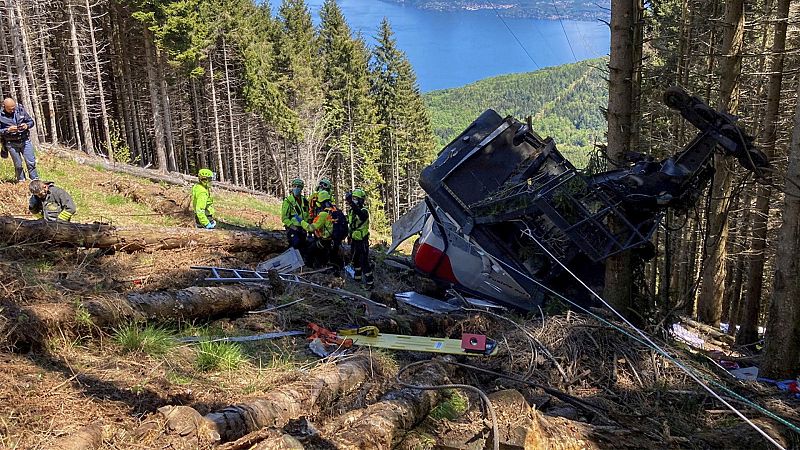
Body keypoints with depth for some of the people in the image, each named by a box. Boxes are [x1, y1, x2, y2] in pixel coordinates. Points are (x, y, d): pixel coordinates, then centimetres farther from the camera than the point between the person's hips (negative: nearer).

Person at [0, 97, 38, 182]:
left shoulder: (21, 110, -2)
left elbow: (31, 122, 7)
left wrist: (27, 125, -14)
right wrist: (8, 130, -23)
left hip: (25, 141, 1)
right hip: (11, 143, -1)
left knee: (31, 162, -1)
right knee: (18, 165, 6)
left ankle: (35, 180, 10)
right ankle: (21, 181, 20)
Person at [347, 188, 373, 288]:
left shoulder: (364, 211, -17)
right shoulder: (351, 211, 8)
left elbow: (360, 214, -43)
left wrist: (351, 203, -53)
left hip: (362, 240, -8)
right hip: (354, 240, 8)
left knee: (364, 262, -10)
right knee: (355, 260, 20)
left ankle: (370, 282, -5)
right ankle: (357, 278, 37)